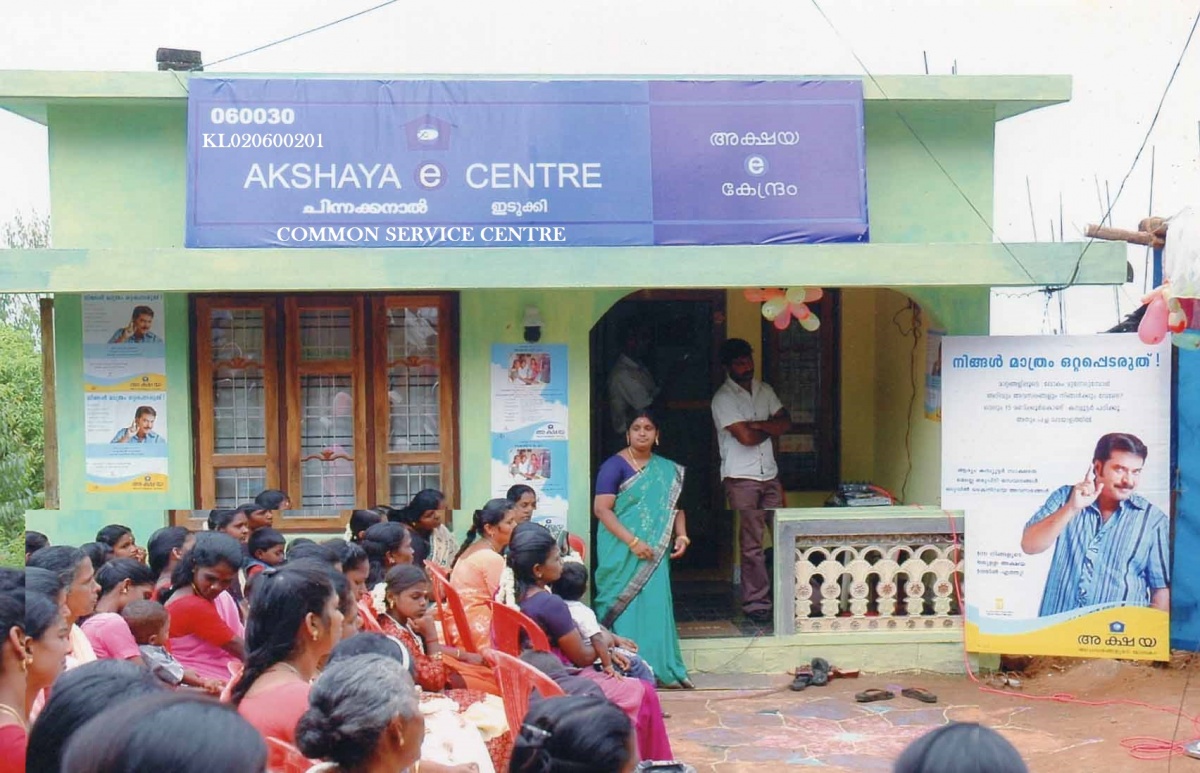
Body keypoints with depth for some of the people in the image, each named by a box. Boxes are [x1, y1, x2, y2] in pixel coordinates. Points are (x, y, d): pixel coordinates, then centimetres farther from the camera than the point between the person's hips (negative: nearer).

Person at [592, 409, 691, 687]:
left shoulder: (667, 469, 12)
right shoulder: (615, 465, -6)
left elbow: (674, 506, 19)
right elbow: (601, 509, -12)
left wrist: (681, 536, 0)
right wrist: (633, 542, -18)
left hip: (655, 553, 5)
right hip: (622, 553, -5)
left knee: (656, 607, 3)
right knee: (626, 606, -5)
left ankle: (662, 669, 10)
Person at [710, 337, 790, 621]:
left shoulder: (764, 391, 14)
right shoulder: (723, 399, -7)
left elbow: (785, 422, 4)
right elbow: (745, 437, -16)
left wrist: (757, 425, -11)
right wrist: (770, 429, 2)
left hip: (770, 475, 6)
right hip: (741, 478, -6)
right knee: (752, 543, -4)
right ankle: (756, 602, 2)